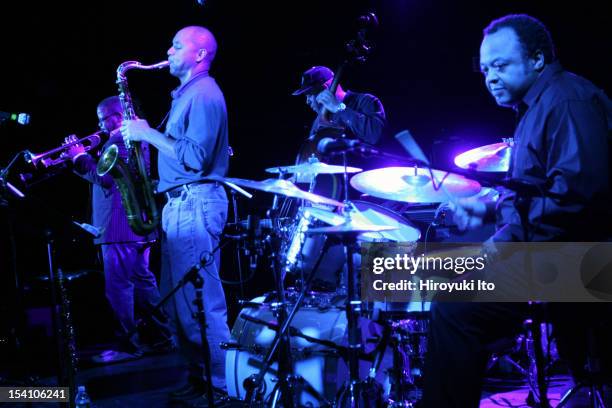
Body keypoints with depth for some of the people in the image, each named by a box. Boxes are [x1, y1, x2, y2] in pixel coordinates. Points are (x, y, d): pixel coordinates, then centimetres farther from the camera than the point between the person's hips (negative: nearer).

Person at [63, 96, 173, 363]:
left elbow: (104, 177, -22)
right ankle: (161, 336, 20)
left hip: (119, 227, -11)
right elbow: (101, 176, 22)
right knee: (142, 282, 14)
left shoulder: (121, 141, -13)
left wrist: (80, 157, -11)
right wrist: (77, 159, 11)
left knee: (118, 288, -6)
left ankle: (131, 345, -2)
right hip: (135, 226, 11)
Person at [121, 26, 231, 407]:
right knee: (180, 300, 13)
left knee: (200, 302, -7)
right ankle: (200, 376, 22)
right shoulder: (188, 92, 20)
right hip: (181, 203, 11)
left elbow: (196, 158, -21)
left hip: (195, 204, -11)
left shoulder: (204, 93, -11)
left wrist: (149, 134, -15)